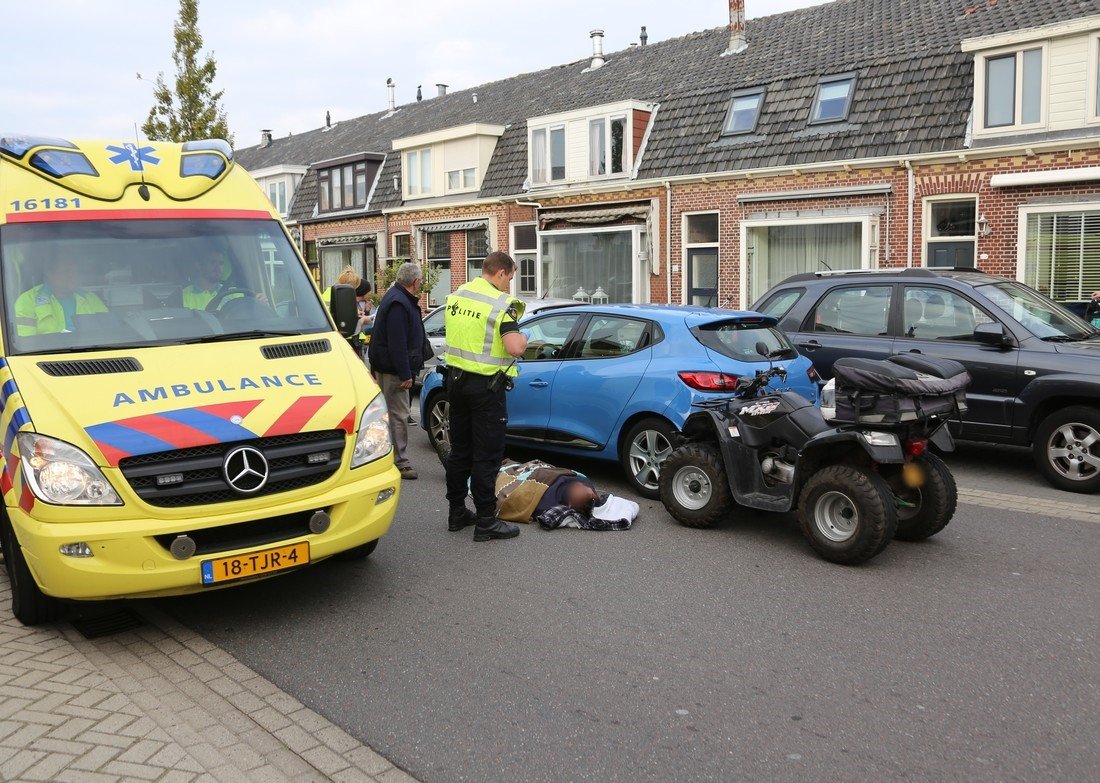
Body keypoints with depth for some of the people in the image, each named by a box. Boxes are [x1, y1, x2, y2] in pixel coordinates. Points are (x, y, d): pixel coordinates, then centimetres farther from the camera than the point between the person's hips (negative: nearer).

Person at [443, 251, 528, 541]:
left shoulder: (456, 296, 7)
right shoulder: (501, 303, -16)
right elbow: (514, 349, -23)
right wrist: (523, 338, -3)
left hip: (456, 379, 7)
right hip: (486, 386, -7)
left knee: (460, 450, 16)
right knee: (487, 455, 0)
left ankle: (456, 512, 25)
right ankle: (485, 521, 5)